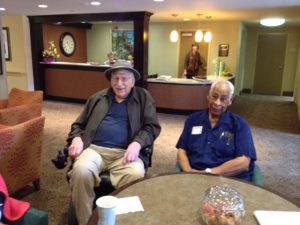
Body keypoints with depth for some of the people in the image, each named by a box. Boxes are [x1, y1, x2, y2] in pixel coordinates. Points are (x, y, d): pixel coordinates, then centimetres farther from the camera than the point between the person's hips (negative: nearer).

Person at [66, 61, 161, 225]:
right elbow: (79, 124, 22)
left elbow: (152, 126, 5)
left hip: (125, 152, -1)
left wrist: (137, 143, -15)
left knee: (136, 174, -33)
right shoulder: (97, 98, 19)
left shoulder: (143, 97, 13)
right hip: (95, 148, 2)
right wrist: (77, 138, -2)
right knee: (81, 170, -30)